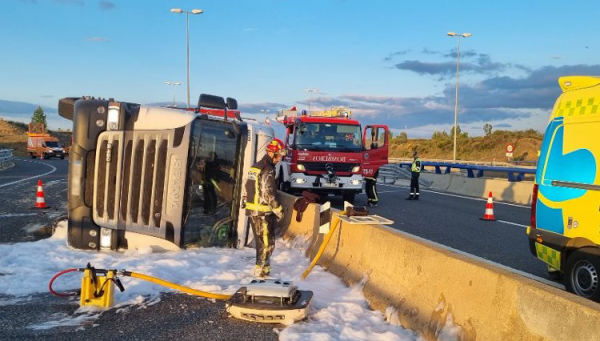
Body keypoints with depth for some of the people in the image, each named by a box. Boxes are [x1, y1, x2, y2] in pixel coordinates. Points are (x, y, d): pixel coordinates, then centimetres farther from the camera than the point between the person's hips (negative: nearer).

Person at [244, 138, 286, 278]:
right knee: (268, 242, 0)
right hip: (263, 212, -9)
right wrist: (278, 210, -12)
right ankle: (260, 270, 5)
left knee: (260, 240, 20)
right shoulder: (268, 170, -18)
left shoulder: (255, 166, 11)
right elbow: (268, 194, -21)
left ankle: (263, 265, 31)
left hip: (253, 210, 9)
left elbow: (248, 188, 16)